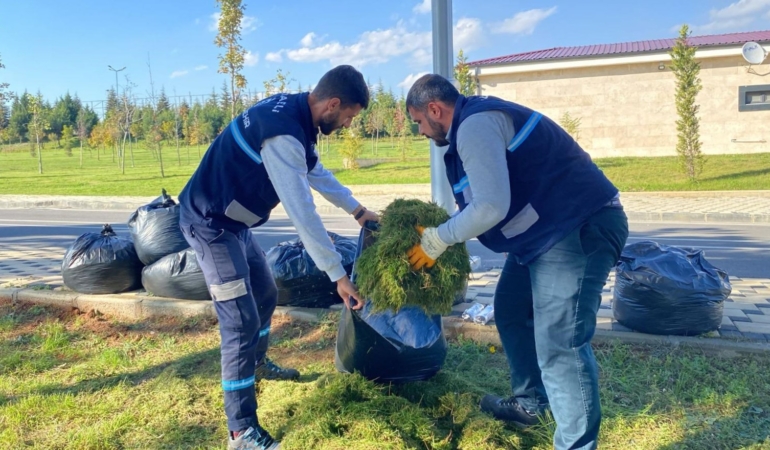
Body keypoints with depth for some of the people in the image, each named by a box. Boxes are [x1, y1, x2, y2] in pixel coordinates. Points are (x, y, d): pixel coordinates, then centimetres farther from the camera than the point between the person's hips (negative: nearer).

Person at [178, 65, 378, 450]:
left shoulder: (293, 113, 2)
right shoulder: (283, 133, -29)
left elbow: (316, 173, 19)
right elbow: (302, 214, -31)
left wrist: (357, 210, 21)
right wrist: (338, 276, -26)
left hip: (232, 220, 10)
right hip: (210, 223, -10)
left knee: (265, 294, 23)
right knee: (241, 321, -10)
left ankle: (257, 364, 47)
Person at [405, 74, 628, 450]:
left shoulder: (475, 125, -16)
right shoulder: (478, 121, 17)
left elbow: (491, 207, -24)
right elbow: (482, 201, 23)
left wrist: (435, 241, -11)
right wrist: (441, 232, 17)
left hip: (581, 228, -11)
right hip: (550, 228, 11)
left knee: (559, 343, -11)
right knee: (512, 310, 21)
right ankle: (529, 404, 36)